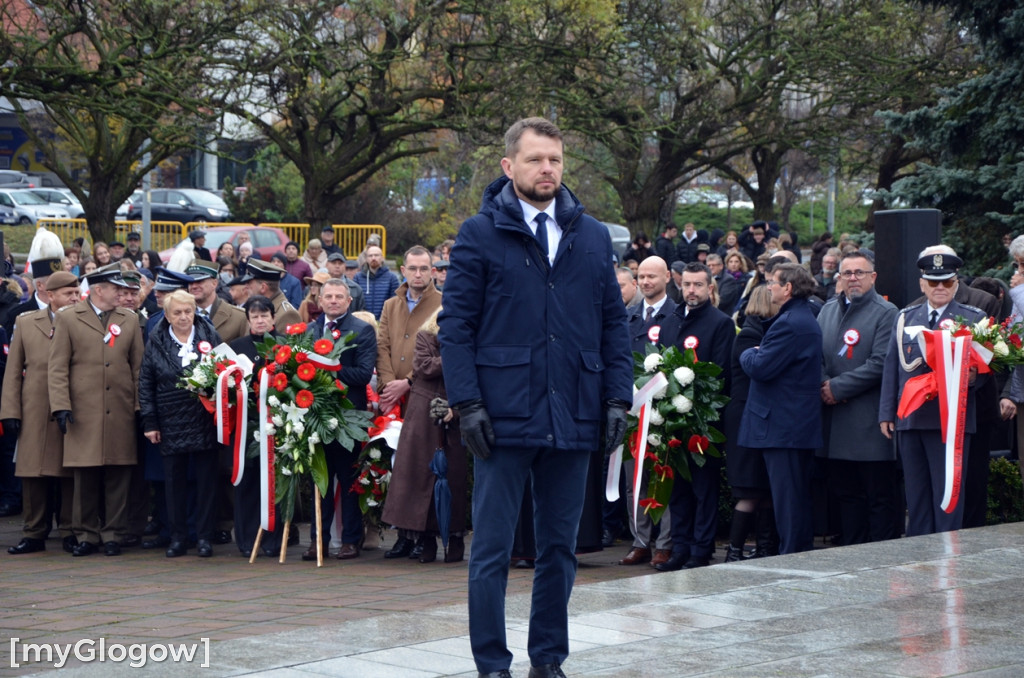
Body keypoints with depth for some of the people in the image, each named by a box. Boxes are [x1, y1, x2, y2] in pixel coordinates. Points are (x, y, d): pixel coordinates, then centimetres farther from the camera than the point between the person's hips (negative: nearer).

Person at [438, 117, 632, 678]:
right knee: (492, 550, 1)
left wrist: (617, 397, 3)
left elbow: (613, 322, 12)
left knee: (559, 548, 11)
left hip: (573, 419, 4)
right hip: (505, 417, -4)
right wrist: (468, 403, -12)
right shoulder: (480, 233, -1)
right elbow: (455, 325, -4)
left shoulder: (592, 236, 11)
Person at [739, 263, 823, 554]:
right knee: (799, 496, 15)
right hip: (802, 425, 11)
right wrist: (756, 355, 7)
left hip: (782, 427, -11)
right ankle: (804, 552, 21)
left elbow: (760, 367, -22)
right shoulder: (807, 319, 16)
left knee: (787, 500, -7)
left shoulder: (789, 324, -18)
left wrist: (748, 355, -2)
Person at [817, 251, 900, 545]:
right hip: (837, 423, 6)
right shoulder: (828, 310, 16)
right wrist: (823, 385, -5)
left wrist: (838, 388, -13)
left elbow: (879, 365, -13)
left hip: (871, 423, -6)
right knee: (846, 493, 10)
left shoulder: (885, 313, -5)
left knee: (880, 496, -2)